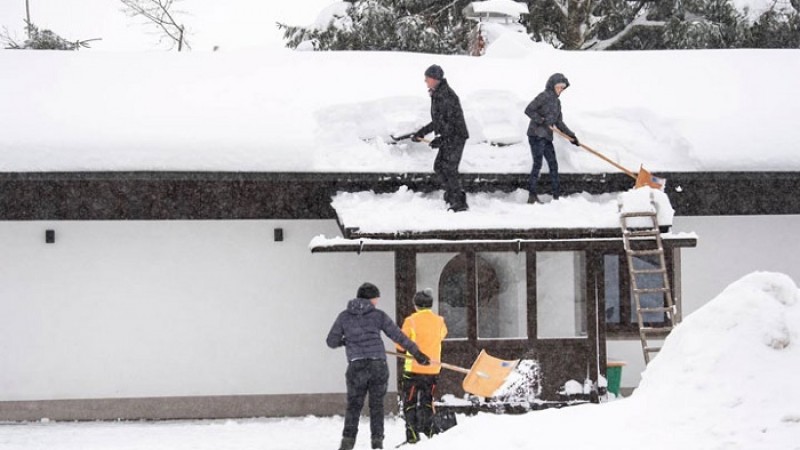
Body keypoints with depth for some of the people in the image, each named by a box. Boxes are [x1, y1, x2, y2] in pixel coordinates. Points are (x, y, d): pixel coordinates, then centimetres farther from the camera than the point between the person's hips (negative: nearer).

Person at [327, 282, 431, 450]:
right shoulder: (379, 315, 4)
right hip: (378, 365, 0)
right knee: (376, 405, 12)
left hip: (356, 366, 0)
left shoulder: (344, 316, 7)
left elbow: (332, 341, 10)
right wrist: (417, 353, 14)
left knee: (354, 405, 7)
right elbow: (399, 336, 6)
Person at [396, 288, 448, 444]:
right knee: (427, 402, 18)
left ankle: (412, 435, -4)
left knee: (410, 402, 3)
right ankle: (428, 432, 16)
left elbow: (400, 344, -5)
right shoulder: (439, 320, -1)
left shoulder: (411, 320, -12)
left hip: (414, 368, -4)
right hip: (433, 368, 4)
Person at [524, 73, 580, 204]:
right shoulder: (545, 96, -7)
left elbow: (559, 123, 21)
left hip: (547, 137, 9)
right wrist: (541, 121, -20)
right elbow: (529, 110, -13)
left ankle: (557, 196, 12)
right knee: (538, 164, -12)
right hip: (536, 135, -9)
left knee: (553, 165, 8)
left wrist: (571, 135, 14)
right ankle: (532, 195, -11)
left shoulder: (557, 102, 18)